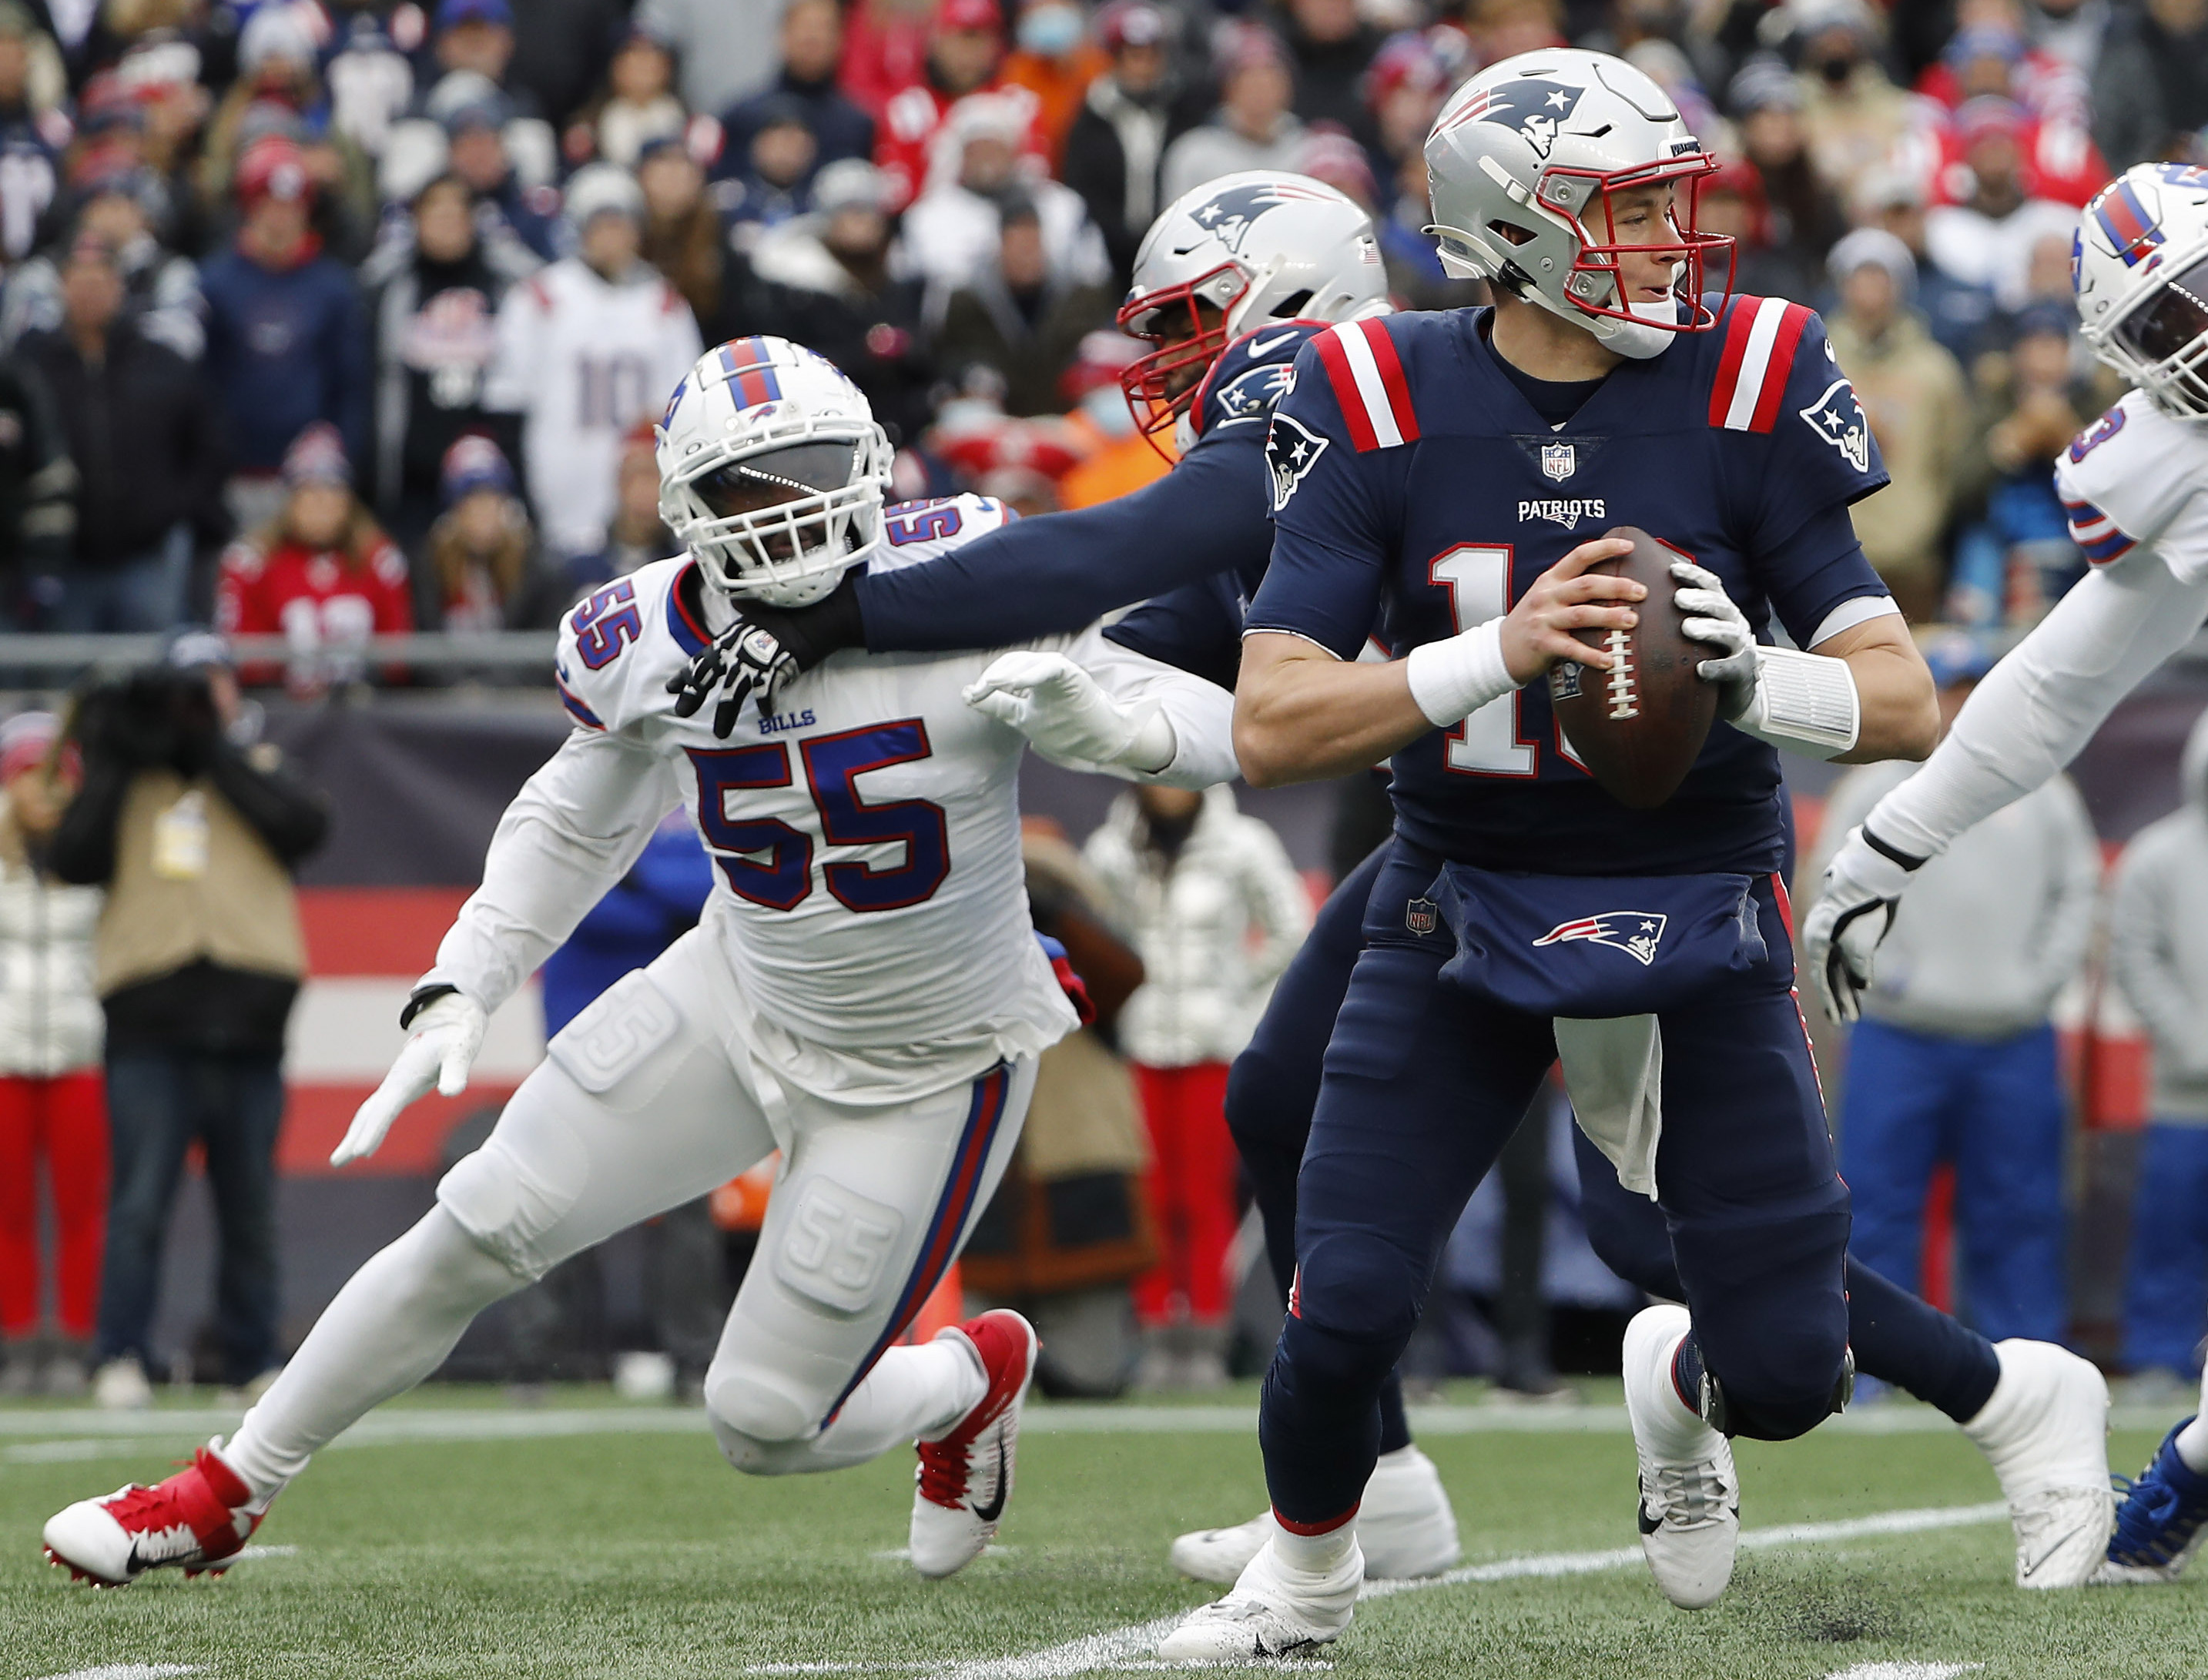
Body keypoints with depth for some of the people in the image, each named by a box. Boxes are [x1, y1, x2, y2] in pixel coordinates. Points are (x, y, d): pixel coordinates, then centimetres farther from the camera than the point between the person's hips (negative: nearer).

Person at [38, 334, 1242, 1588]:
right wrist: (460, 994, -1)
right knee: (483, 1230, 0)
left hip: (926, 1072, -4)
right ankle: (223, 1499, 19)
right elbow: (572, 827, 8)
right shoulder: (656, 647, -13)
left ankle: (973, 1381, 34)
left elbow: (1211, 731, -22)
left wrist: (1086, 708, -43)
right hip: (739, 1002, 4)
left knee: (766, 1424, -2)